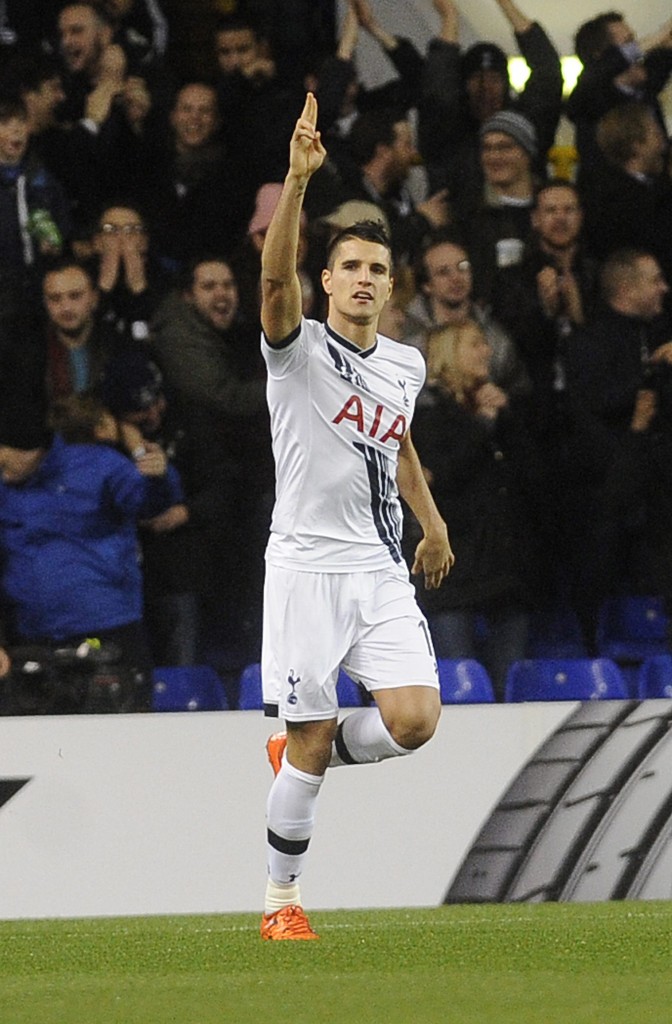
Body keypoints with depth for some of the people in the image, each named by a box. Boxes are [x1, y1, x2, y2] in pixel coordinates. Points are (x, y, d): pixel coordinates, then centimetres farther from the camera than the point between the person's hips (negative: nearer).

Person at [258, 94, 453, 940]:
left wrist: (433, 523, 29)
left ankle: (309, 752, 18)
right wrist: (298, 179, -38)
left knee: (414, 718, -12)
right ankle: (281, 897, 11)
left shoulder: (405, 366, 11)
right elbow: (275, 276, -25)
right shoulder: (298, 348, -5)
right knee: (309, 748, -5)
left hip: (382, 569, 5)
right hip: (306, 564, -5)